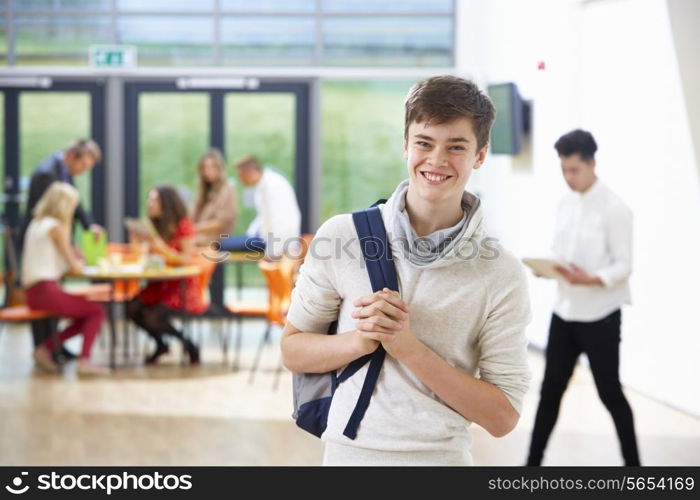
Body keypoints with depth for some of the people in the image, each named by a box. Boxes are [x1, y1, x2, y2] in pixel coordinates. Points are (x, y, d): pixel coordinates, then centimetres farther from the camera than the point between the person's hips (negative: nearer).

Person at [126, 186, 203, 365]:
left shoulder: (183, 225, -9)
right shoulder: (154, 225, 8)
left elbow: (186, 259, -17)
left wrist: (162, 248, -29)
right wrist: (138, 245, -11)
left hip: (181, 285, -6)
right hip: (158, 284, 6)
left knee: (153, 318, -25)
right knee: (133, 308, -16)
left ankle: (188, 344, 3)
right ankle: (160, 345, 9)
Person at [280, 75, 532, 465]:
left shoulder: (502, 274, -9)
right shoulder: (342, 236, -7)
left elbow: (502, 417, -10)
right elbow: (293, 349, 2)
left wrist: (408, 347, -20)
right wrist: (360, 341, -17)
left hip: (443, 456, -1)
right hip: (348, 451, 1)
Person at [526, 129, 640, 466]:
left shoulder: (614, 209, -13)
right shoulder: (564, 204, 8)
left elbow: (624, 266, -14)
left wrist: (590, 279, -30)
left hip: (600, 315, -6)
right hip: (564, 312, 6)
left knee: (609, 393, 4)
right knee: (550, 391, 9)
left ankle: (632, 463, 20)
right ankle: (533, 461, 16)